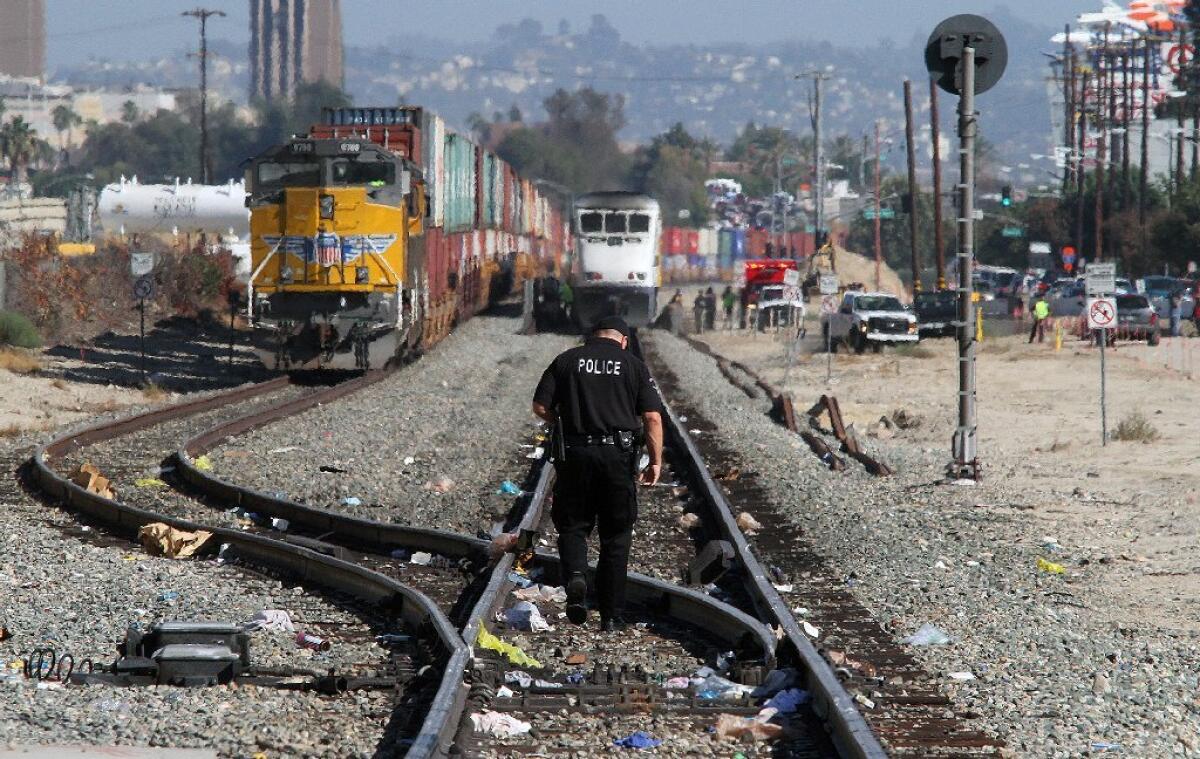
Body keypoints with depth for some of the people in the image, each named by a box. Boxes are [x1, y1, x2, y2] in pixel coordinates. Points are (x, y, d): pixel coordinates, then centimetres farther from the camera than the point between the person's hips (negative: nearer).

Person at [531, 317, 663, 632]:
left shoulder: (567, 360, 7)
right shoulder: (633, 365, 5)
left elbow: (541, 407, 3)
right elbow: (652, 417, -3)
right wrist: (656, 461, 3)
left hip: (576, 453, 0)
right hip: (619, 455, 0)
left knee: (572, 526, 13)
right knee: (615, 537, 9)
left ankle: (575, 575, -18)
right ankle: (611, 615, 9)